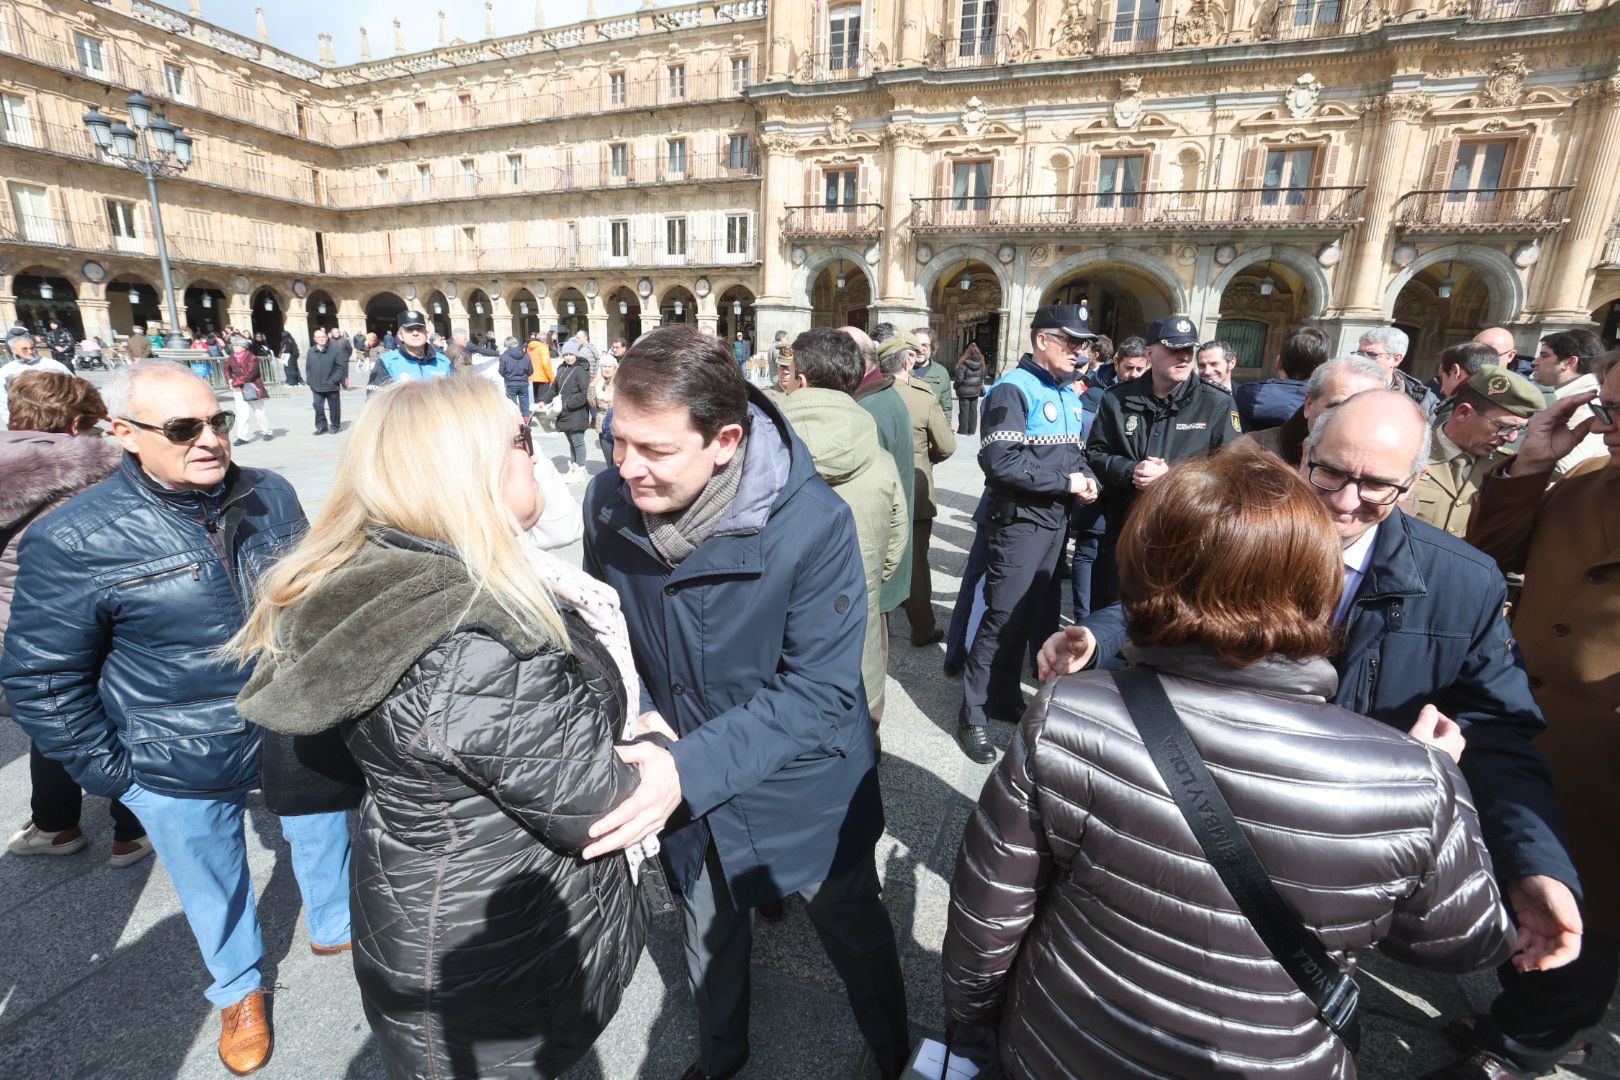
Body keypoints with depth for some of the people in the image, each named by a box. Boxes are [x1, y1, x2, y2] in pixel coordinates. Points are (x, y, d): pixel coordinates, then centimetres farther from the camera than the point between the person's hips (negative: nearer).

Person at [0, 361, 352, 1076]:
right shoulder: (74, 541, -19)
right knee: (215, 887, 21)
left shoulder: (270, 496, -8)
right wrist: (108, 771, -6)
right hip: (183, 774, -3)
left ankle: (335, 927, 55)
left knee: (324, 835, 25)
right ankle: (239, 988, 51)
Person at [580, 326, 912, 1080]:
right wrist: (633, 745, -13)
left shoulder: (812, 522, -30)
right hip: (681, 787, 4)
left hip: (797, 789, -3)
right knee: (709, 934, 30)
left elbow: (820, 691, -28)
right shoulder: (608, 501, -15)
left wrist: (692, 770, -36)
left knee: (852, 929, 24)